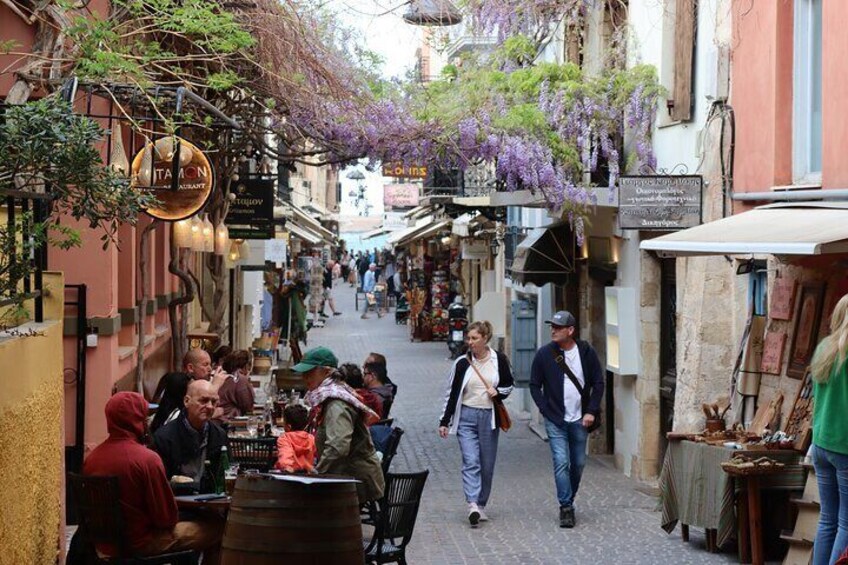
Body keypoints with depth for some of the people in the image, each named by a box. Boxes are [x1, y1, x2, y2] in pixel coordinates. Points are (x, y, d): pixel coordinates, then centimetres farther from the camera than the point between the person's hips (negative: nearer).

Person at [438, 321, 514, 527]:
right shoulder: (462, 363, 1)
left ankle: (481, 505, 20)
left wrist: (498, 392, -7)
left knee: (487, 466, 6)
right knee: (470, 462, -14)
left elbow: (509, 385, 16)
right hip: (466, 417, -1)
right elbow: (451, 393, 5)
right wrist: (444, 422, 4)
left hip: (490, 417, 1)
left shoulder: (499, 360, 2)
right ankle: (473, 505, -24)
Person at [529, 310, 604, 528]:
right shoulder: (545, 354, -3)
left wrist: (591, 411, -4)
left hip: (580, 420, 2)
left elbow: (598, 383, 5)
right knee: (561, 463, -11)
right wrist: (546, 410, -5)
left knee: (578, 464, 9)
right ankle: (566, 507, -8)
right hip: (555, 420, -2)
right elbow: (534, 385, 4)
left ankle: (569, 501, 27)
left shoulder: (586, 352, -1)